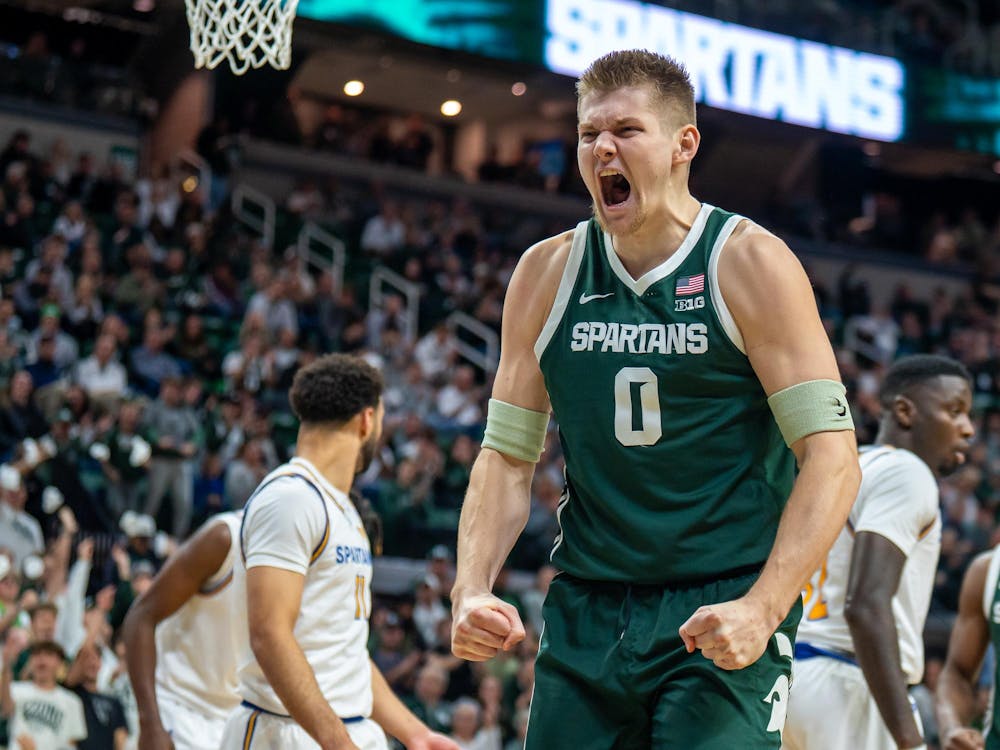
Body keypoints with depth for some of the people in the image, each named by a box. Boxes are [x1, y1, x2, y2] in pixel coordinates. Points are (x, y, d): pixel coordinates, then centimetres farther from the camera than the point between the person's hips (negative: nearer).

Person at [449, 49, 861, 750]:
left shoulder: (751, 265, -7)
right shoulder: (546, 273, 6)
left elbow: (832, 458, -11)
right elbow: (508, 456, 11)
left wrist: (762, 610, -22)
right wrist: (472, 591, -5)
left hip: (721, 617, -4)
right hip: (585, 615, 4)